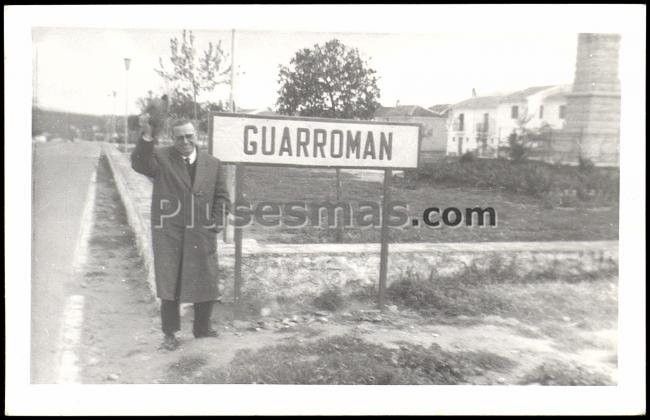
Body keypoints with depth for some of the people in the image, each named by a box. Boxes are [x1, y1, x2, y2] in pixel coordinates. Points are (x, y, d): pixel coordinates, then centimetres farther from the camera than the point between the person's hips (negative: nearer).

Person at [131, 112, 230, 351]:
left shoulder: (213, 164, 8)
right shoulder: (161, 158, 0)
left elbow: (222, 197, 11)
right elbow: (139, 164, -21)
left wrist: (217, 222, -3)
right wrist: (148, 137, -36)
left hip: (201, 234, 3)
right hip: (168, 233, -2)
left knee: (206, 283, 8)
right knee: (169, 284, 3)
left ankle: (202, 328, 27)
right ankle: (170, 333, 17)